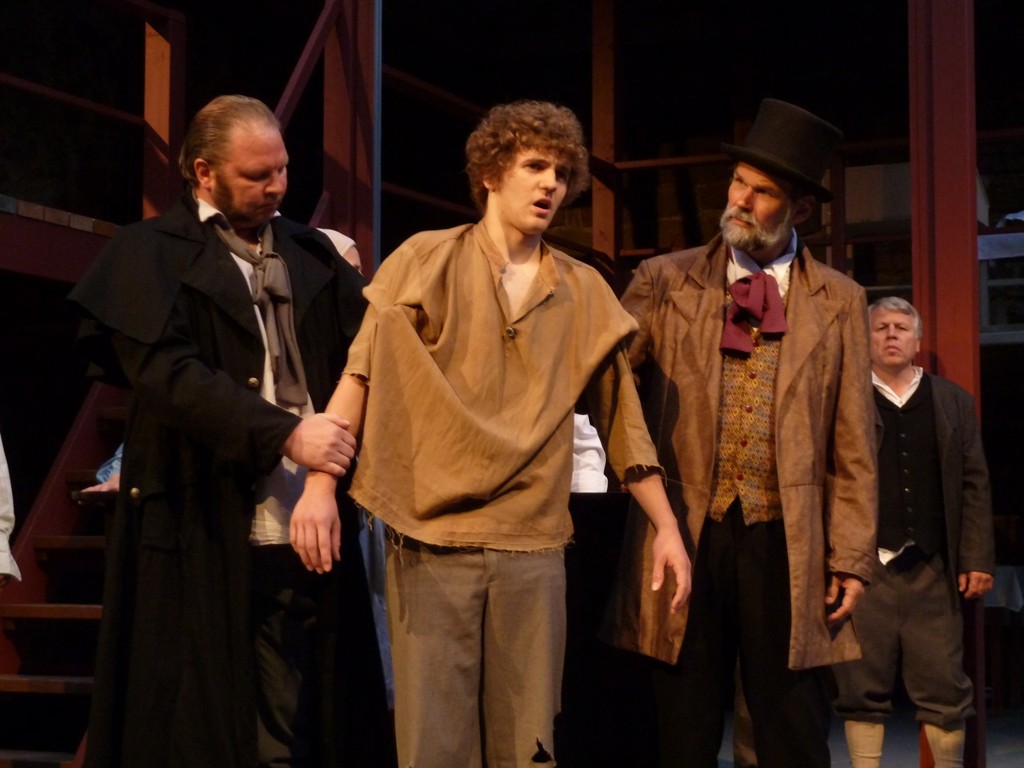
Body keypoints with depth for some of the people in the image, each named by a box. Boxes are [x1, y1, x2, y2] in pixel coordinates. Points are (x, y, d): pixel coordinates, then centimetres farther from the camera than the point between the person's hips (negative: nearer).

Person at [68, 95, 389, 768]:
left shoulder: (313, 254, 18)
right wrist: (283, 433, -20)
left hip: (309, 528, 4)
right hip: (204, 535, -4)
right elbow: (167, 372, -12)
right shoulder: (151, 255, 2)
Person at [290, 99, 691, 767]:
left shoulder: (585, 293, 9)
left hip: (533, 545, 2)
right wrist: (320, 484, -12)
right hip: (431, 538, -2)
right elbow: (361, 373, -2)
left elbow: (621, 415, 14)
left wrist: (667, 527, 11)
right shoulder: (426, 261, 2)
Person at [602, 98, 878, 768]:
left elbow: (853, 446, 5)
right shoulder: (664, 282, 7)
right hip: (686, 539, 0)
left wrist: (851, 557, -1)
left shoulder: (839, 302, 7)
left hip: (786, 545, 0)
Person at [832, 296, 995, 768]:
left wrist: (977, 560, 2)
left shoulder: (954, 403, 13)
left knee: (945, 688, 6)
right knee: (862, 689, 3)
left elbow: (974, 486, 9)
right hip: (866, 567, -2)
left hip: (933, 569, 2)